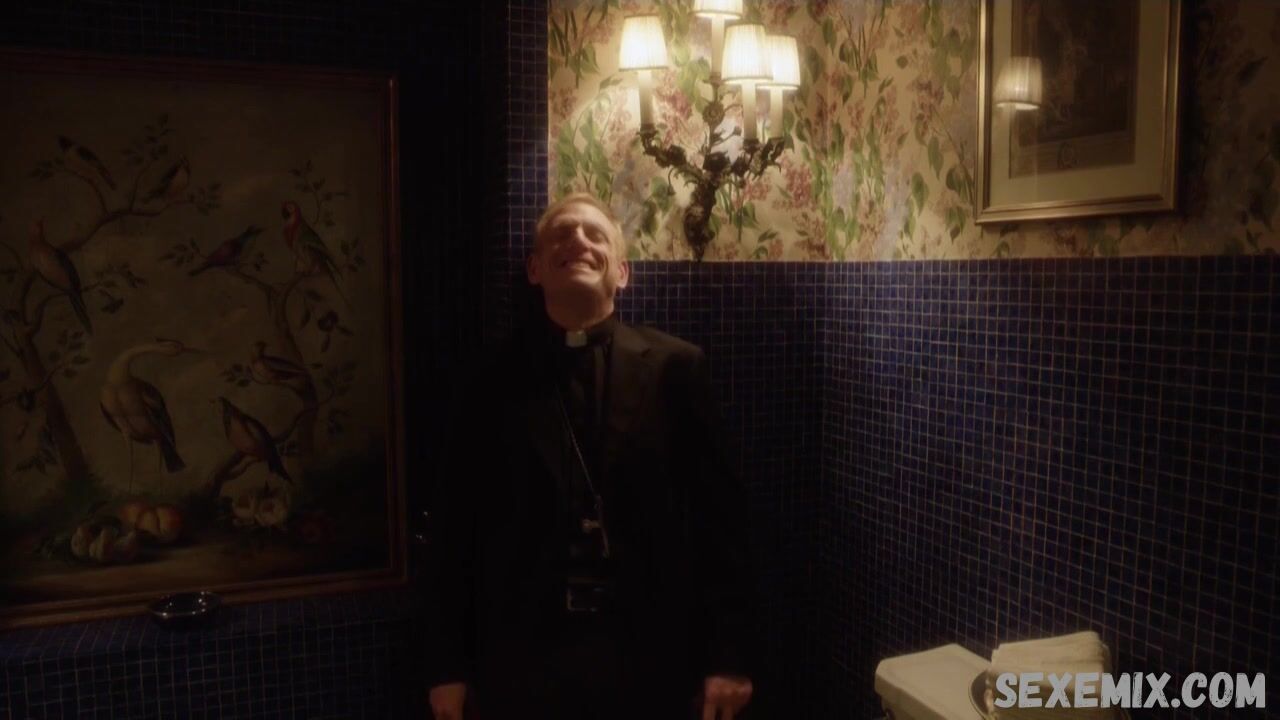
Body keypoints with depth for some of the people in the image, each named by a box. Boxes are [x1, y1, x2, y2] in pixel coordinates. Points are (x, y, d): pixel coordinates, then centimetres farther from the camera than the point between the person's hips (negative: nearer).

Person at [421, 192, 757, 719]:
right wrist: (447, 665, 2)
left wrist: (730, 655, -5)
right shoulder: (493, 381, 1)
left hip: (649, 652, 0)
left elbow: (719, 517, -3)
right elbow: (454, 528, 3)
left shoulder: (674, 367, -3)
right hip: (523, 655, 1)